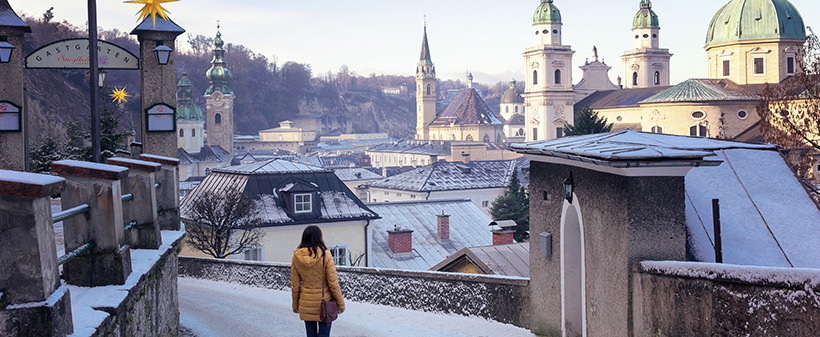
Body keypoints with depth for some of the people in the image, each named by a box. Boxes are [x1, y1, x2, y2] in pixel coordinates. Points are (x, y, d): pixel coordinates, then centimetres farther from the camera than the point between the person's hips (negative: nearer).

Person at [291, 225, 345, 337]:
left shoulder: (296, 257, -4)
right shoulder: (325, 255, -14)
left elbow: (295, 285, 2)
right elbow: (333, 283, -11)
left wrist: (295, 305, 14)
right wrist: (340, 303, 0)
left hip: (306, 304, 3)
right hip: (324, 302, -3)